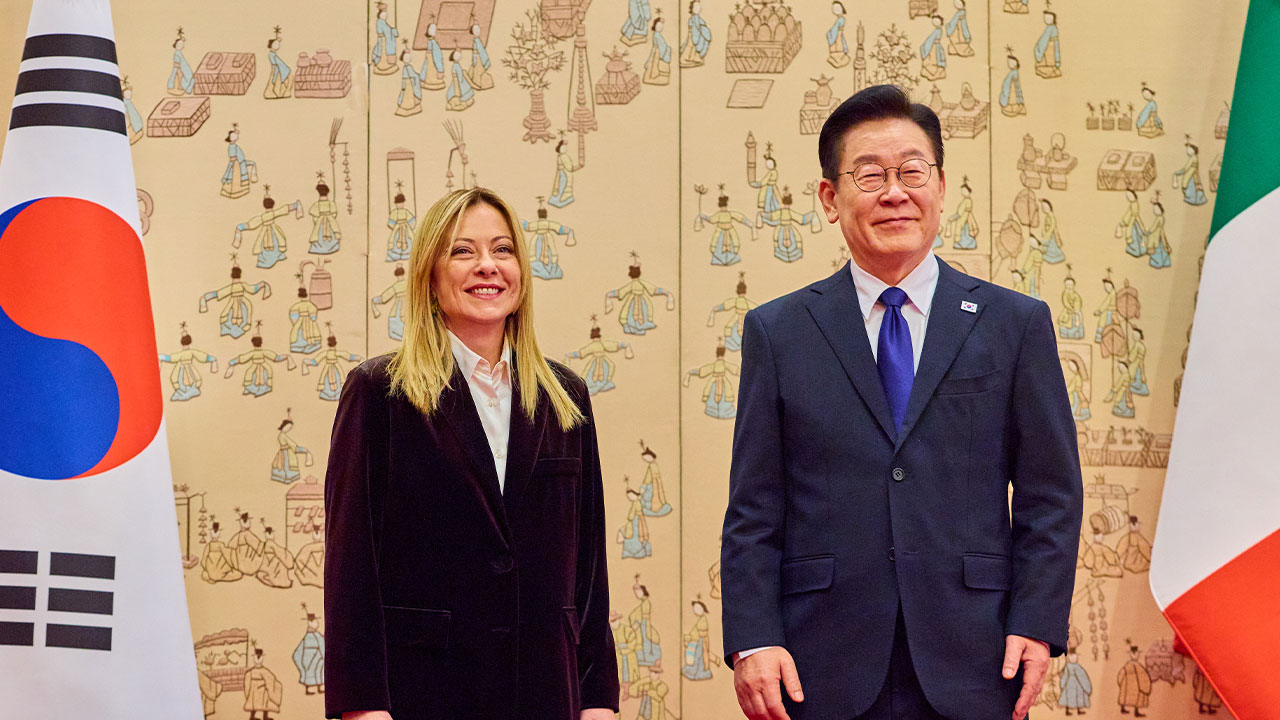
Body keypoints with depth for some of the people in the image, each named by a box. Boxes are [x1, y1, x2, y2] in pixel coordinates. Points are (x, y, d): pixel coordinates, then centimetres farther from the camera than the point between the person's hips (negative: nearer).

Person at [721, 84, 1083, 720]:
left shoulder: (1016, 324, 6)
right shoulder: (777, 332, 6)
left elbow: (1050, 496, 6)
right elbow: (753, 510, 3)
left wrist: (1037, 625, -4)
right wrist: (752, 641, -6)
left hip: (971, 669, 0)